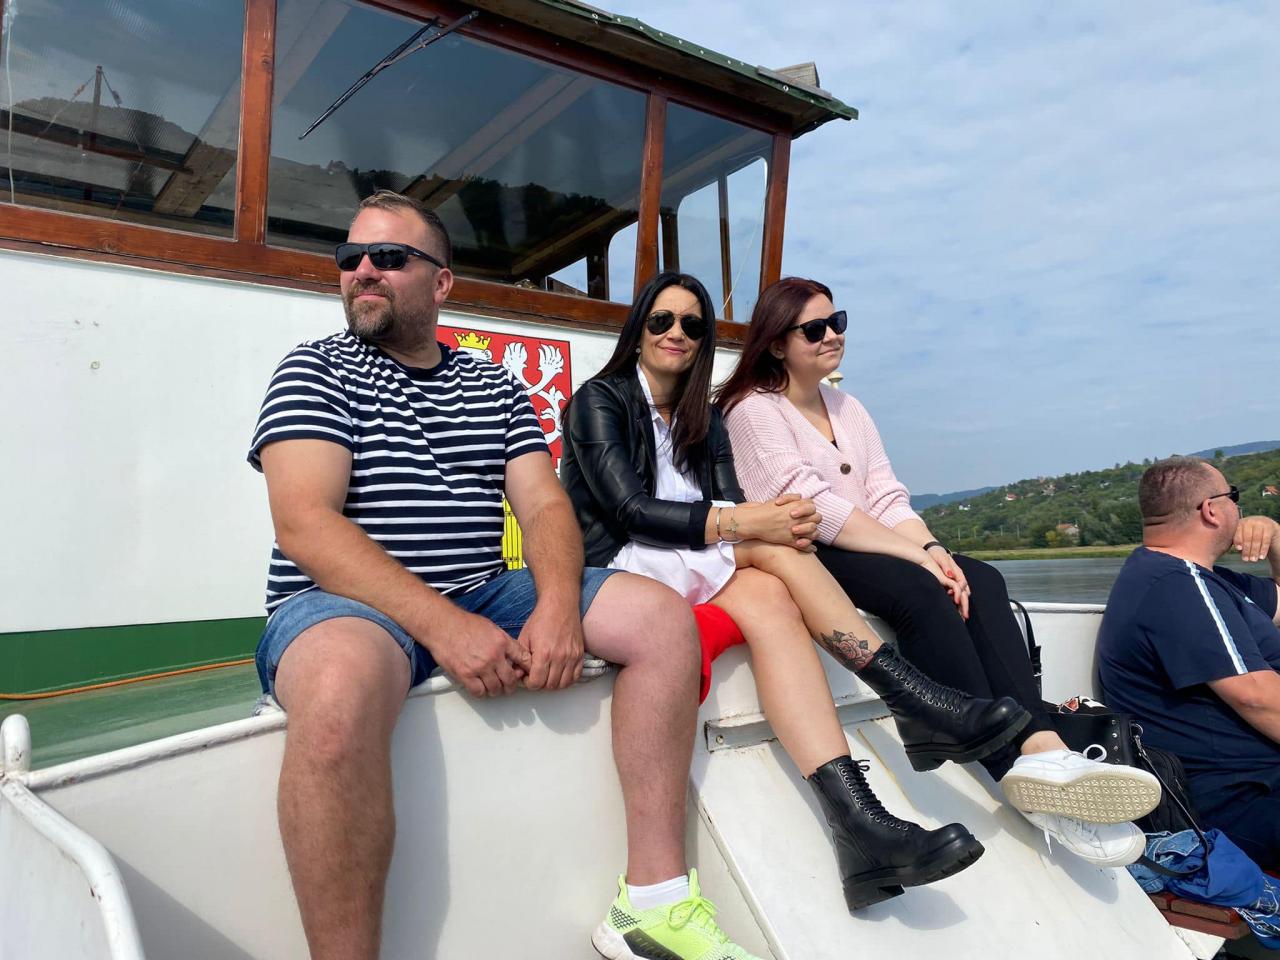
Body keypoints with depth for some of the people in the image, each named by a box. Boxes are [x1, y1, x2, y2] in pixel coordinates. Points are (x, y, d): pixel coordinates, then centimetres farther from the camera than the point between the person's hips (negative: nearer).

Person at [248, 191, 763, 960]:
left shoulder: (494, 385, 15)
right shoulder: (315, 370, 2)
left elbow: (545, 503, 6)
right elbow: (303, 523, -12)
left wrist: (559, 602, -17)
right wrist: (441, 623, -24)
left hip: (487, 596, 5)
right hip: (350, 605, -4)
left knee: (662, 617, -10)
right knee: (342, 683, -39)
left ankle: (655, 896, -7)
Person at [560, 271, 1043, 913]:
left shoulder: (703, 419, 19)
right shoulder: (599, 400, 0)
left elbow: (731, 507, 4)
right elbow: (629, 509, -15)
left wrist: (783, 520, -21)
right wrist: (744, 523, -27)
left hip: (702, 581, 5)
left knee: (766, 598, -31)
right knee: (773, 552, -26)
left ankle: (860, 824, -42)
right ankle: (918, 700, -26)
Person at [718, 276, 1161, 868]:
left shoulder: (849, 409, 21)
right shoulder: (754, 410, -2)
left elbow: (888, 499, 9)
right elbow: (812, 507, -15)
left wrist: (933, 548, -12)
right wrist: (916, 554, -20)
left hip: (867, 552, 7)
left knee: (980, 580, -19)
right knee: (920, 592, -31)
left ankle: (1040, 746, -34)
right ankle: (1017, 771, -31)